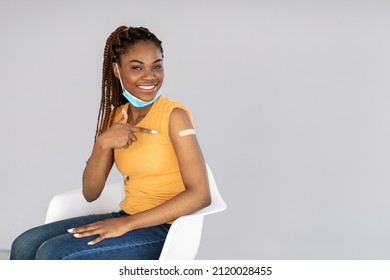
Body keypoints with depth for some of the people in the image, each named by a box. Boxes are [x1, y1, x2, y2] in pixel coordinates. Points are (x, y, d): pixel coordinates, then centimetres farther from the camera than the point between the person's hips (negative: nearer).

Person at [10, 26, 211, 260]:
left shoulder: (174, 115, -13)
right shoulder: (116, 116, 7)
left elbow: (200, 195, -21)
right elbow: (90, 193, 4)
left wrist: (126, 224, -21)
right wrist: (103, 144, -15)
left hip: (162, 229, -6)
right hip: (126, 219, 7)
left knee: (53, 255, -19)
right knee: (25, 246, -4)